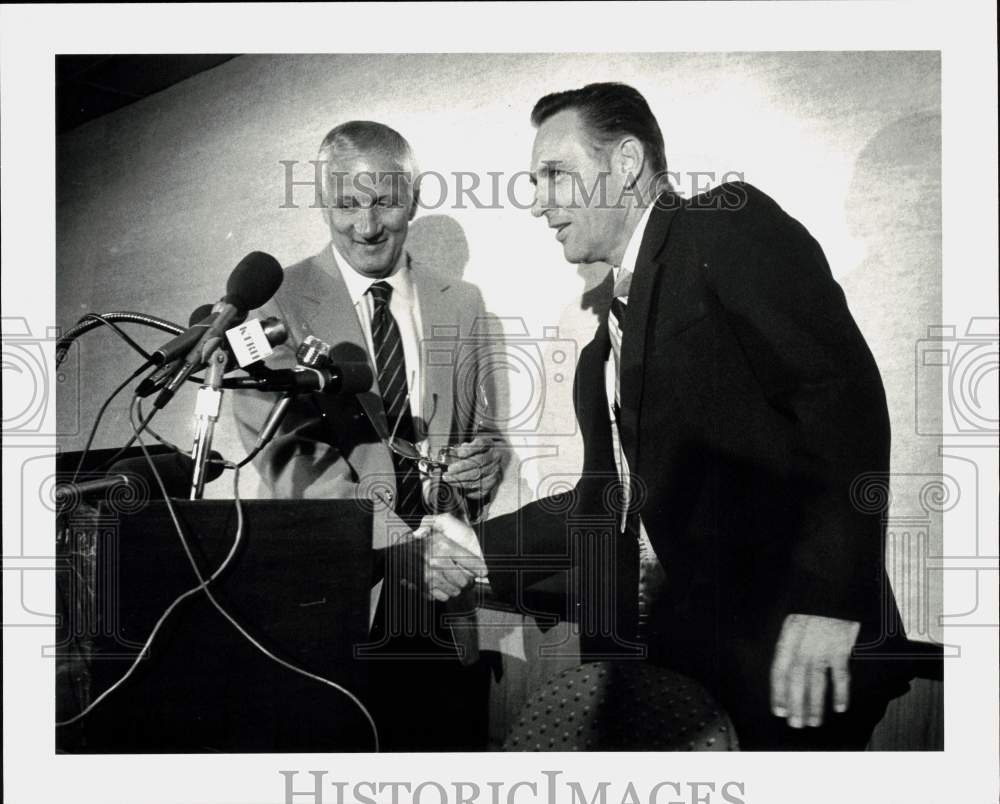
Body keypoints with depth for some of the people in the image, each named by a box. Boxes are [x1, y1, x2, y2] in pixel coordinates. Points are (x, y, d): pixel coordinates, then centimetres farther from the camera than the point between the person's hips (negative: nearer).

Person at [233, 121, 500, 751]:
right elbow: (288, 462, -13)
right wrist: (407, 550, -24)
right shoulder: (279, 303, -5)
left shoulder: (461, 304, 9)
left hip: (449, 600, 4)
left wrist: (483, 463, -9)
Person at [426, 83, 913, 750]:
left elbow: (844, 391, -17)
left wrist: (825, 596, -23)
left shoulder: (731, 228, -6)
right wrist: (482, 550, 11)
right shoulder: (605, 348, 19)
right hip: (655, 648, 7)